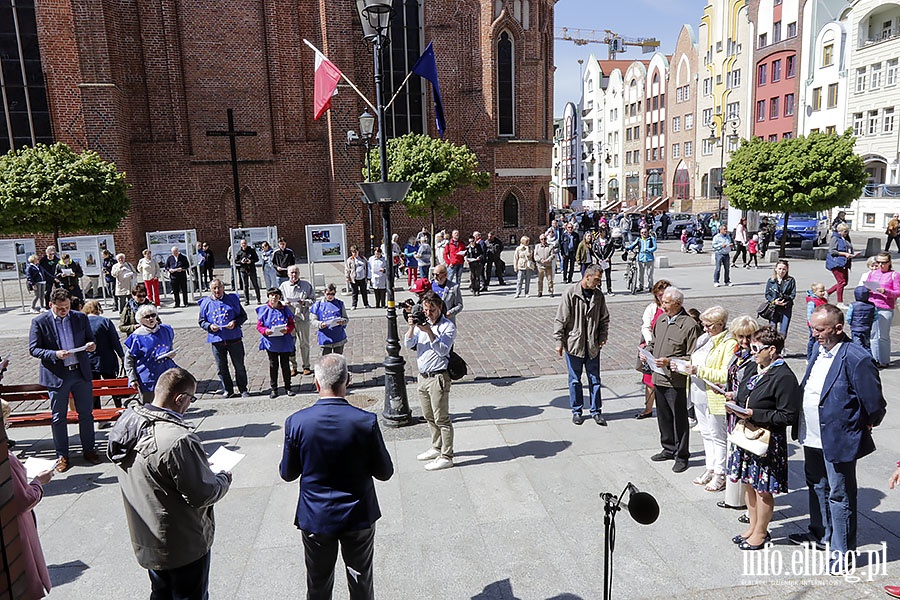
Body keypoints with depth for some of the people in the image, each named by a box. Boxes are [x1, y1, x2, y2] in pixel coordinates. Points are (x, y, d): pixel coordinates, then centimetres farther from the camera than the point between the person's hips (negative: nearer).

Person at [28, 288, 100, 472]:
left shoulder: (81, 318, 4)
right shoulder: (39, 322, -4)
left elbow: (90, 339, 14)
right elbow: (33, 349, -5)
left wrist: (91, 345, -10)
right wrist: (55, 354, -22)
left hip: (81, 372, 2)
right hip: (57, 375, -2)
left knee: (86, 413, 10)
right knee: (58, 417, 7)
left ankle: (88, 449, 24)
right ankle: (62, 455, 21)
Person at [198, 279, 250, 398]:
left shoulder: (233, 299, 4)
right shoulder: (206, 303, 5)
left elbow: (243, 315, 7)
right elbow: (201, 321, 9)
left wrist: (235, 322, -12)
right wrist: (210, 326, -11)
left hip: (234, 338, -1)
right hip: (216, 340, 1)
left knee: (239, 366, 6)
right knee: (221, 368, 8)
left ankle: (243, 390, 19)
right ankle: (228, 390, 23)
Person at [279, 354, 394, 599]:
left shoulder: (296, 422, -16)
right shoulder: (367, 421, -20)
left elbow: (287, 473, -4)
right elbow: (384, 472, -9)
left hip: (314, 518, 1)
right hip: (358, 515, -1)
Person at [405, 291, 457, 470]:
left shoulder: (448, 327, -9)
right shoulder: (422, 323, 8)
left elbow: (442, 350, -22)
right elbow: (408, 345, 0)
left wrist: (429, 331, -29)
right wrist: (412, 327, -16)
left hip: (438, 377, -7)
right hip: (422, 376, 7)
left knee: (441, 419, -2)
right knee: (429, 417, 19)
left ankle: (446, 457, 7)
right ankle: (437, 448, 35)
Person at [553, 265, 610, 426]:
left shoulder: (598, 295, 4)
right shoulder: (570, 293, -10)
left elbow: (604, 319, 14)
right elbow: (560, 320, -8)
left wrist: (603, 337, 4)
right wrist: (559, 341, -10)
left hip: (593, 346, 3)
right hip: (574, 344, -3)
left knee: (595, 379, 9)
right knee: (575, 380, 8)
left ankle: (596, 411, 21)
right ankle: (577, 411, 22)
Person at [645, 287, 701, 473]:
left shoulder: (690, 325, -15)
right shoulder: (661, 319, 7)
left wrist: (670, 362, -23)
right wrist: (647, 351, 3)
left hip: (676, 381, -7)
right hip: (659, 377, 7)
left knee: (679, 419, 6)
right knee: (663, 416, 18)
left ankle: (681, 456, 21)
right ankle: (669, 449, 36)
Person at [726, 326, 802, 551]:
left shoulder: (784, 377, -19)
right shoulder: (755, 369, 7)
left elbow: (788, 416, -20)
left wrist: (754, 414, -23)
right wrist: (735, 405, 0)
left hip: (767, 441, -8)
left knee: (763, 488, 7)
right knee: (748, 482, 18)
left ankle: (760, 532, 24)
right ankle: (753, 525, 34)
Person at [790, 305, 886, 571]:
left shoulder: (857, 359, -23)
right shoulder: (819, 348, 3)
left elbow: (874, 404, -16)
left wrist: (865, 427, 0)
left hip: (839, 441, -8)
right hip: (812, 438, 8)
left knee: (840, 496, 7)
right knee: (816, 487, 24)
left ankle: (841, 551, 23)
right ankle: (820, 533, 44)